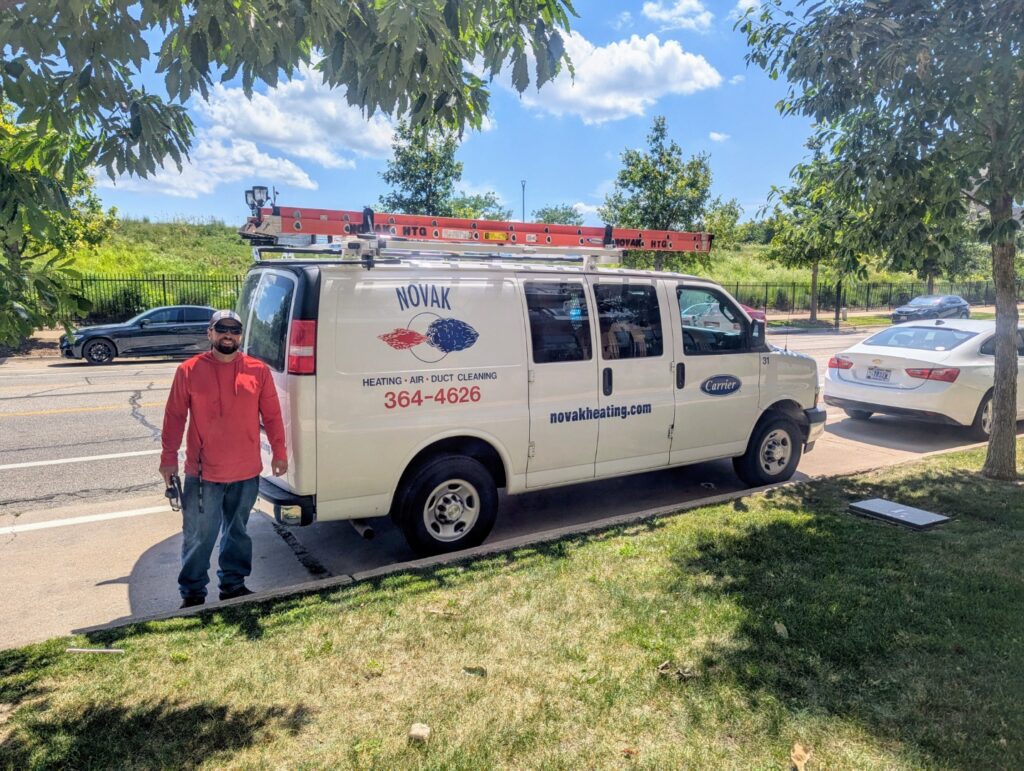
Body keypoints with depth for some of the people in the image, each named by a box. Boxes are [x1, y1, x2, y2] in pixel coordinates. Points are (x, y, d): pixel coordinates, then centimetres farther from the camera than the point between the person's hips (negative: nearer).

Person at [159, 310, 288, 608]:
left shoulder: (258, 371, 0)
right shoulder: (189, 370, -4)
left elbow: (272, 415, 4)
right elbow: (174, 416, -1)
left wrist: (279, 453, 4)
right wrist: (168, 458, -2)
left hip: (247, 473, 2)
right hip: (203, 474, -2)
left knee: (237, 533, 18)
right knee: (198, 537, 8)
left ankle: (234, 584, 35)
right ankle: (193, 593, 25)